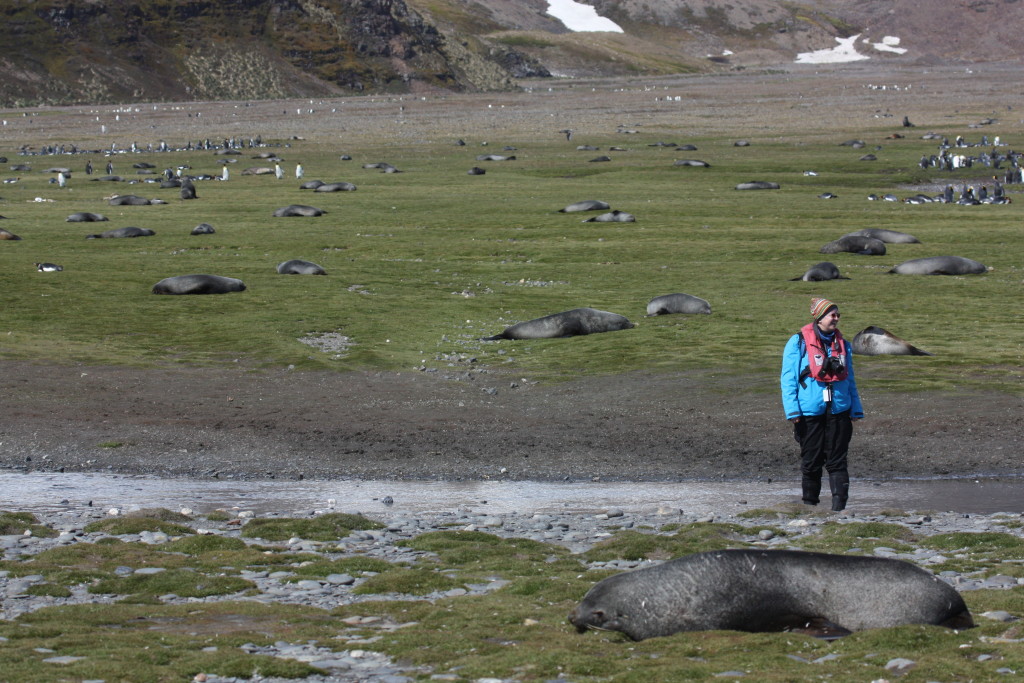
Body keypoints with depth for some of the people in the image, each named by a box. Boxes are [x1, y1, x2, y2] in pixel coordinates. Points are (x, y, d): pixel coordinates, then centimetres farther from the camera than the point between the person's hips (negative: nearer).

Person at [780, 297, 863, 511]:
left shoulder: (842, 344, 12)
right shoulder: (798, 342, -1)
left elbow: (850, 380, 19)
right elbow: (788, 379, -3)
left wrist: (856, 410, 13)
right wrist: (793, 411, -11)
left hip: (838, 412, 3)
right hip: (809, 412, -3)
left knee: (837, 461, -2)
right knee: (811, 462, 6)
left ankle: (839, 506, -5)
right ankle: (810, 505, 17)